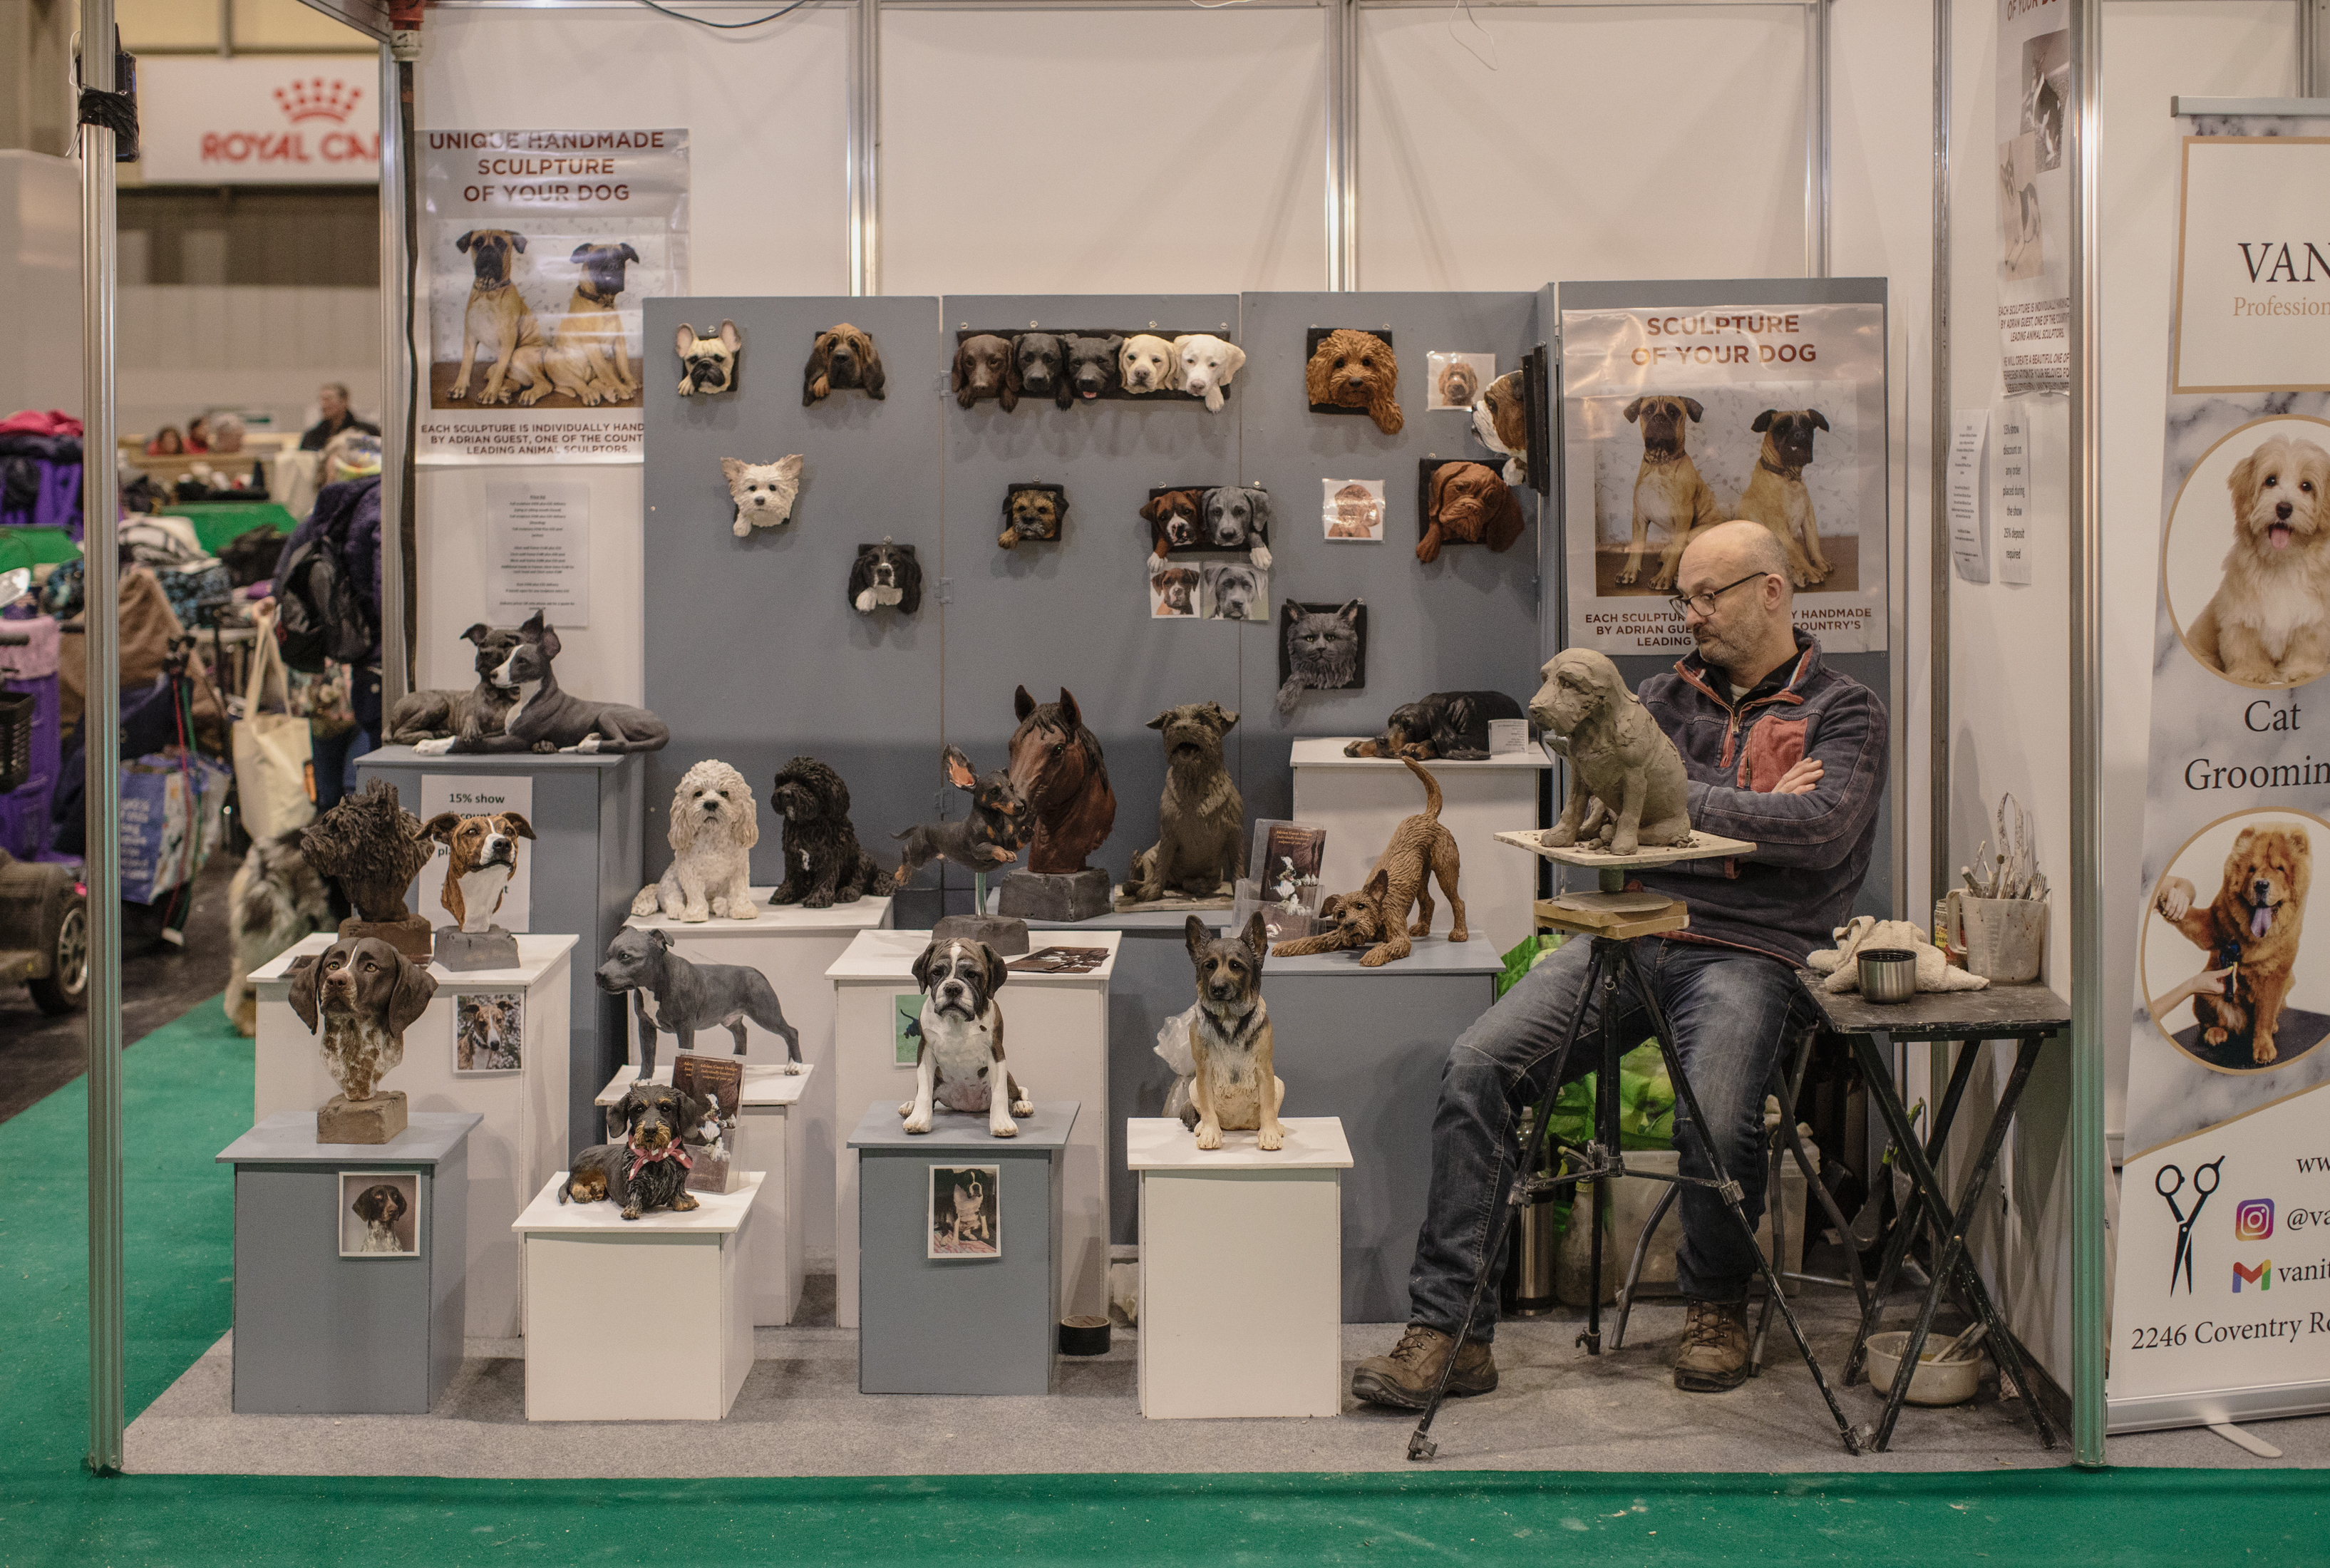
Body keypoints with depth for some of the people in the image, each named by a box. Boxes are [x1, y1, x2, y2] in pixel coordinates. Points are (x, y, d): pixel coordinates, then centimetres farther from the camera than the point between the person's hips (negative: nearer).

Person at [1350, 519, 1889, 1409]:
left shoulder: (1843, 712, 9)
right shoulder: (1672, 695, 22)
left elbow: (1820, 830, -10)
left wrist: (1686, 803, -4)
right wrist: (1753, 809, -3)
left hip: (1749, 949, -4)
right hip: (1633, 934, 4)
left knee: (1716, 1124, -31)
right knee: (1476, 1066, -18)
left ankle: (1716, 1305, 4)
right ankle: (1449, 1330, -14)